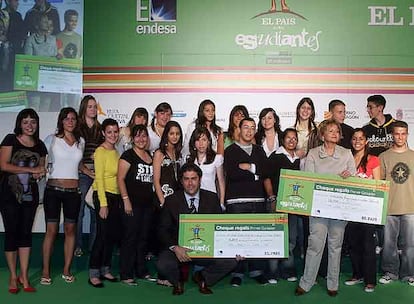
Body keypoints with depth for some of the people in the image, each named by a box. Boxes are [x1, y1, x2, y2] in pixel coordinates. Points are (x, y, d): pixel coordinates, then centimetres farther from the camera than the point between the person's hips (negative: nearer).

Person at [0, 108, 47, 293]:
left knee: (26, 233, 7)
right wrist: (31, 170, -17)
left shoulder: (39, 145, 9)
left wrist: (40, 174, -5)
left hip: (30, 195, 4)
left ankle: (24, 276, 14)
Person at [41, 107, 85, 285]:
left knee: (70, 230, 6)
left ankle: (66, 270, 16)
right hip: (53, 189, -3)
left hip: (73, 191, 3)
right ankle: (45, 271, 9)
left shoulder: (81, 141, 10)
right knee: (51, 230, -1)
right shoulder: (52, 139, 0)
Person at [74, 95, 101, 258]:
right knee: (79, 210, -1)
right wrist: (85, 169, -10)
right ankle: (78, 246, 10)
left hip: (98, 175, 3)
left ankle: (93, 246, 14)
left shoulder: (100, 128, 13)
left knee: (96, 211, 5)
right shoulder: (78, 127, 2)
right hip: (82, 175, -3)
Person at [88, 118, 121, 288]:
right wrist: (103, 204, -17)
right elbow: (99, 178, -13)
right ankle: (93, 274, 4)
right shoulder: (101, 151, -9)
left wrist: (119, 200, 9)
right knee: (103, 235, -5)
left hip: (116, 197, 7)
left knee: (113, 235, 10)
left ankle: (105, 270, 21)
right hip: (103, 195, -7)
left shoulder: (115, 152, 12)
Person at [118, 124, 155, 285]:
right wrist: (126, 200, -16)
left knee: (144, 238, 13)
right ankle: (126, 274, 6)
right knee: (130, 238, -2)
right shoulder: (128, 155, -5)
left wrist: (154, 200, 15)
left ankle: (141, 270, 24)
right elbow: (120, 179, -10)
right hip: (133, 204, -6)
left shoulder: (150, 156, 14)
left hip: (147, 204, 7)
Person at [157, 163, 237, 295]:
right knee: (163, 264, -31)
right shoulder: (171, 201, 0)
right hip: (179, 248, -1)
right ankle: (177, 281, 9)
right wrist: (175, 248, -20)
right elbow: (162, 230, -2)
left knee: (230, 261, -23)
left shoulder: (212, 198, 5)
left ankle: (202, 277, 9)